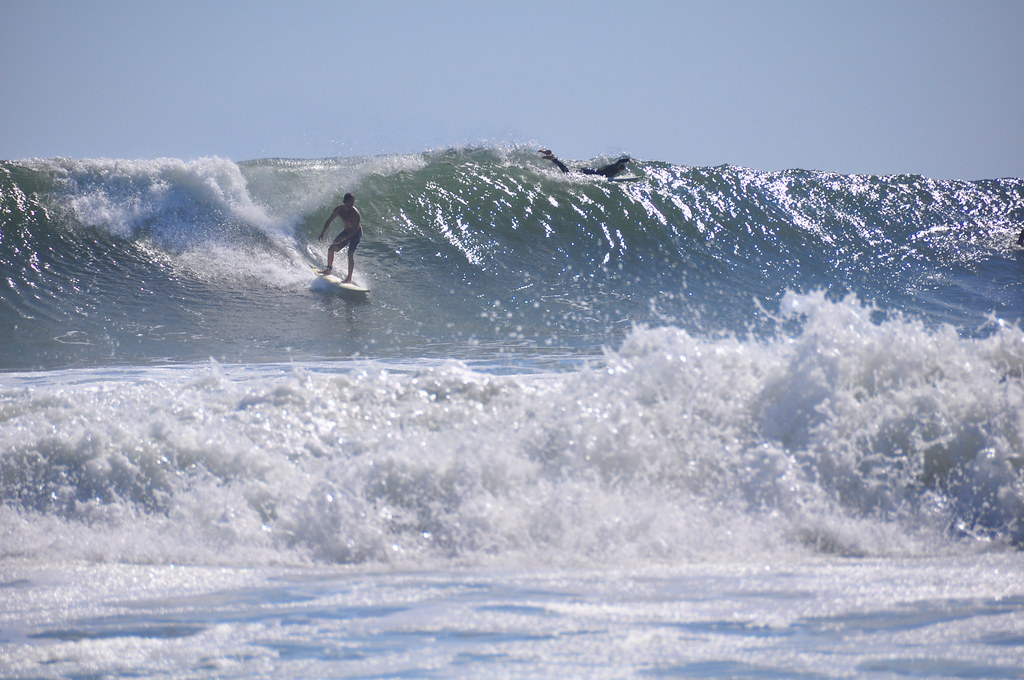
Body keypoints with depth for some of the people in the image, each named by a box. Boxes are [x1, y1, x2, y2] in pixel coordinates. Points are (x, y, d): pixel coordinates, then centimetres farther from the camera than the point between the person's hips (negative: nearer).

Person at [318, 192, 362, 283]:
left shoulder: (355, 213, -30)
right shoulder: (339, 209, -14)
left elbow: (355, 230, -31)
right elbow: (329, 221, -1)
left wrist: (343, 238, -37)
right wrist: (323, 233, -11)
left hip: (356, 233, -6)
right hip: (347, 231, 6)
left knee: (351, 253, -20)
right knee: (331, 248, 3)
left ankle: (349, 278, -17)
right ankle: (329, 269, 24)